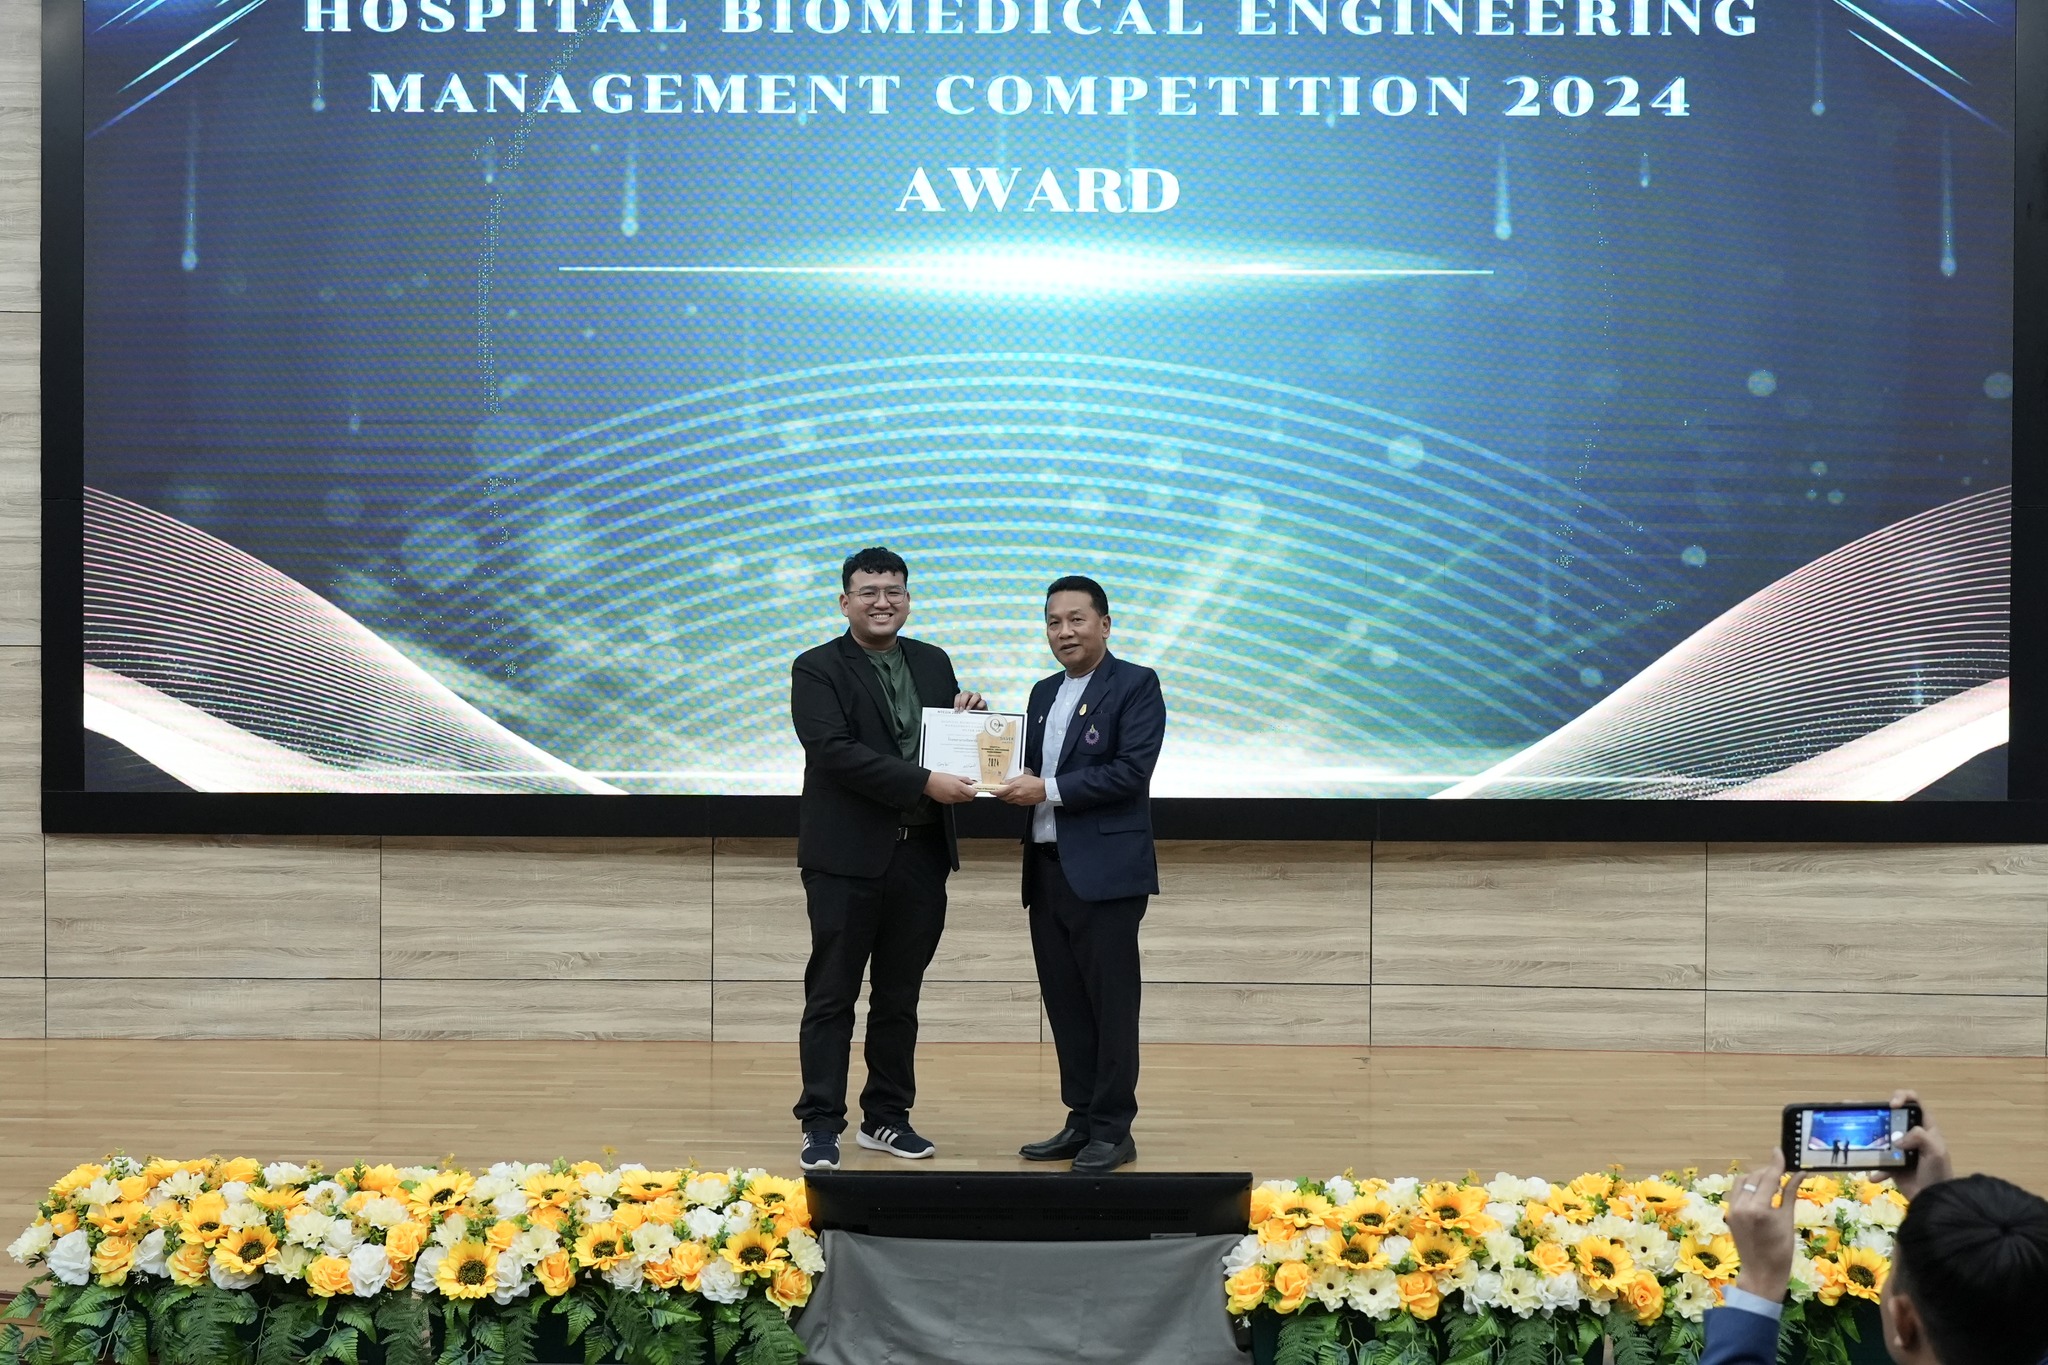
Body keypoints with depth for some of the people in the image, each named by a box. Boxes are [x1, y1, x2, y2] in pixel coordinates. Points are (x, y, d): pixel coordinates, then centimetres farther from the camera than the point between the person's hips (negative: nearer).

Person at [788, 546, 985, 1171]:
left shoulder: (933, 663, 13)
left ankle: (887, 1118, 21)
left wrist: (969, 716, -3)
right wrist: (925, 783, -22)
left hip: (921, 855, 5)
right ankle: (822, 1125, 4)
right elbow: (835, 751, -18)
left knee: (899, 996, 12)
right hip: (848, 858, -5)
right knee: (832, 995, 0)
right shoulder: (817, 669, -4)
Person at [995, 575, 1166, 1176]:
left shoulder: (1136, 685, -5)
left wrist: (1049, 790, -17)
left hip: (1105, 871, -7)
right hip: (1047, 870, 7)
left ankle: (1112, 1130, 5)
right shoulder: (1044, 693, 18)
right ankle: (1080, 1121, 18)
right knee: (1064, 1003, 10)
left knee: (1110, 1003, -1)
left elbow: (1131, 770, -15)